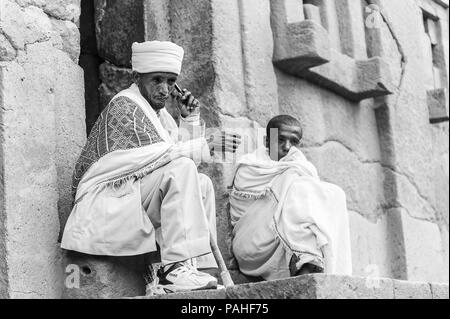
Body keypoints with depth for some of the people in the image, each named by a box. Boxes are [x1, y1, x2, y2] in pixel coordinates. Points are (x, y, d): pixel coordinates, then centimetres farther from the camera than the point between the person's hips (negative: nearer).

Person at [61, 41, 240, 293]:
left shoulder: (159, 113, 18)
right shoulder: (123, 107, -10)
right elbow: (149, 155, -23)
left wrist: (190, 119, 5)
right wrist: (204, 147, -22)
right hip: (105, 202, -9)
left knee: (202, 183, 2)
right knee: (180, 168, -24)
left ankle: (197, 268, -9)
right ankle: (178, 268, -32)